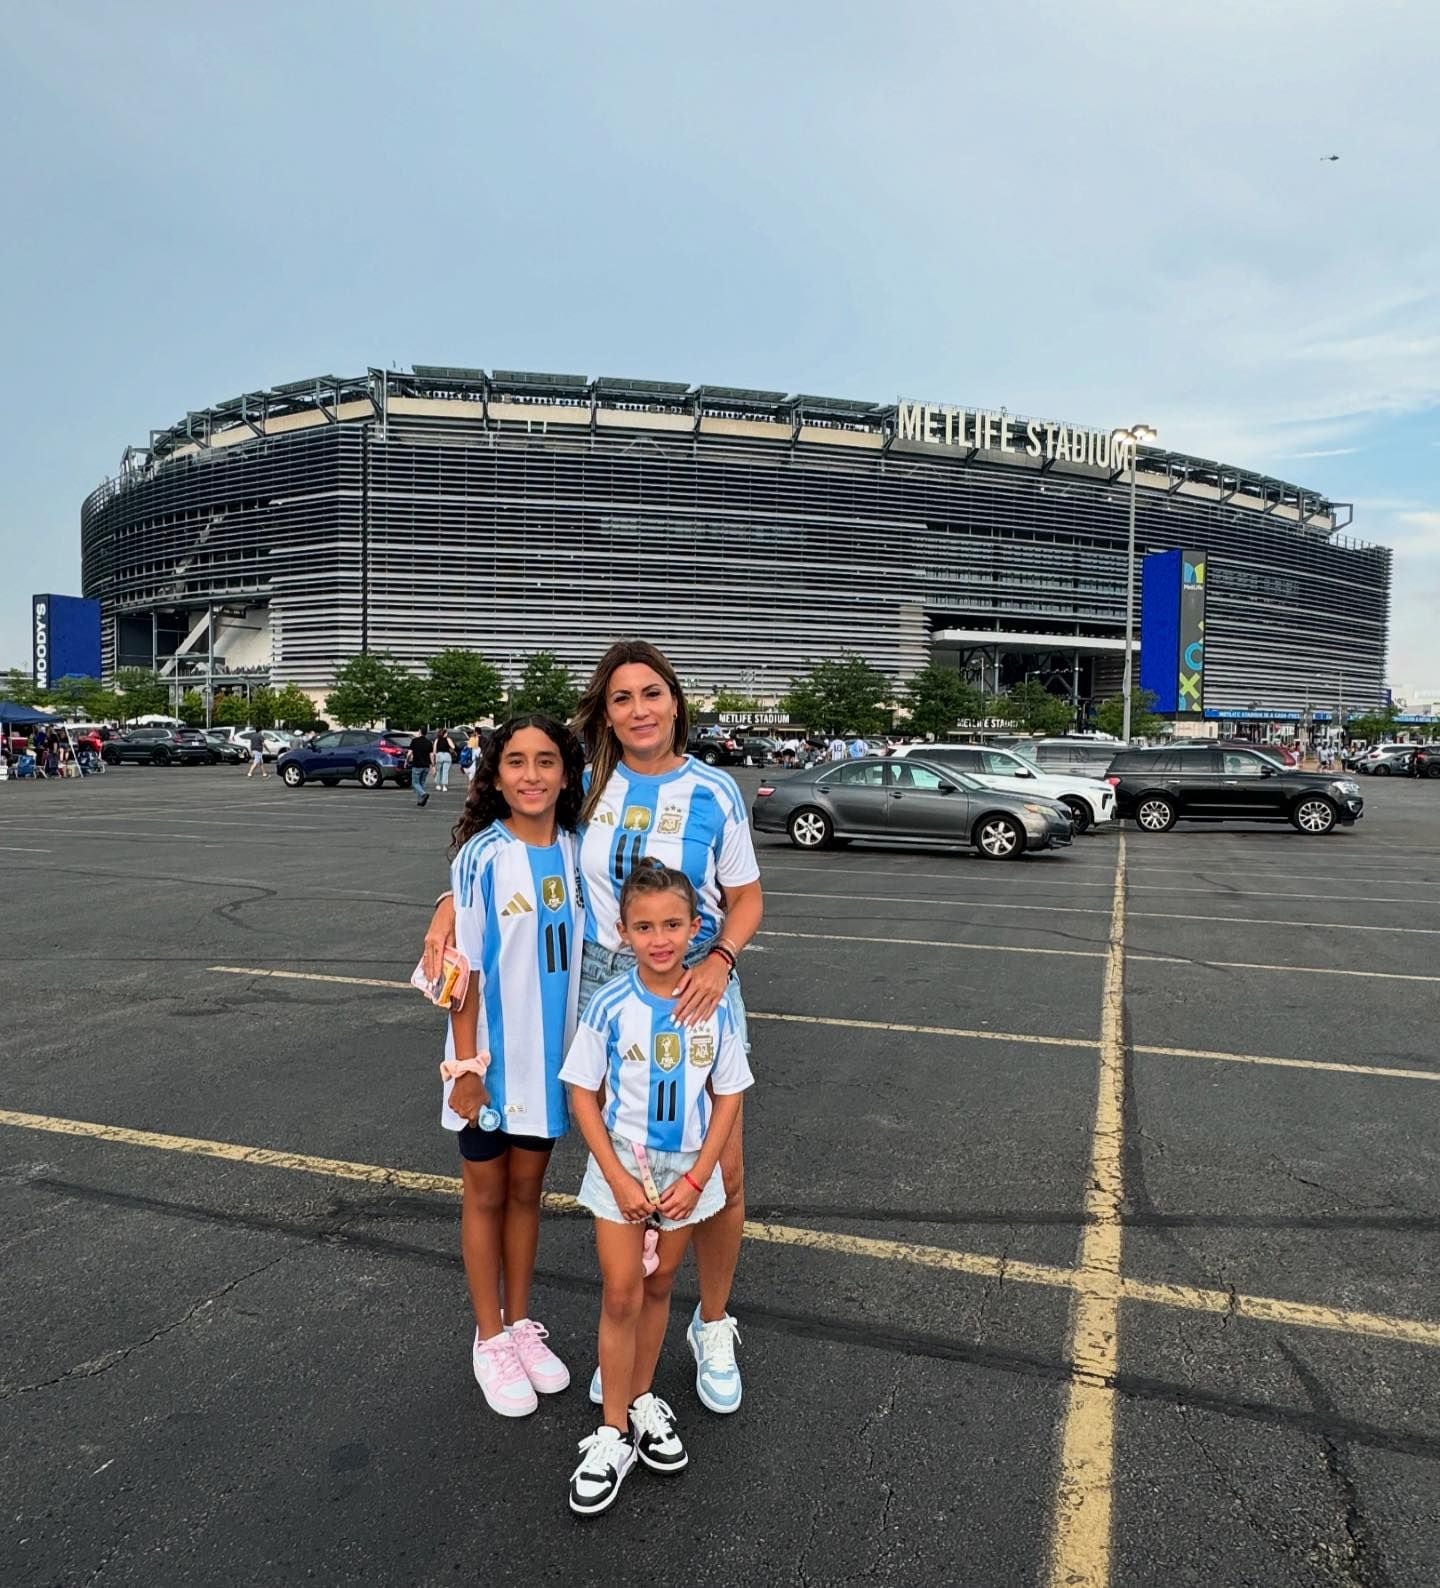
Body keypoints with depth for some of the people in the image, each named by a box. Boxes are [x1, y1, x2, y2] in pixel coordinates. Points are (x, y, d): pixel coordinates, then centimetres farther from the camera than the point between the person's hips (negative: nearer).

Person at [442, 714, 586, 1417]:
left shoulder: (575, 851, -2)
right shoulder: (483, 856, -15)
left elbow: (584, 951, 7)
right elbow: (464, 966, -12)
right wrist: (466, 1063, -12)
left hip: (551, 1055, 4)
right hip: (492, 1056, -4)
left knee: (527, 1188, 19)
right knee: (486, 1194, 14)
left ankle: (520, 1323, 37)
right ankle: (491, 1339, 31)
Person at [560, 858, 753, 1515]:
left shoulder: (714, 1007, -12)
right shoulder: (610, 1006, -16)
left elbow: (728, 1097, -4)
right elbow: (583, 1094, -9)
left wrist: (696, 1179, -9)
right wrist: (620, 1179, -13)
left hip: (687, 1170, 2)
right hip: (621, 1166, -2)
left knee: (658, 1287, 18)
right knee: (621, 1294, 1)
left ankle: (642, 1399, 38)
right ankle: (614, 1432, 18)